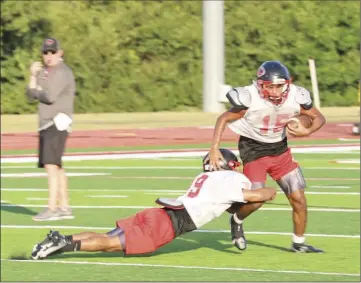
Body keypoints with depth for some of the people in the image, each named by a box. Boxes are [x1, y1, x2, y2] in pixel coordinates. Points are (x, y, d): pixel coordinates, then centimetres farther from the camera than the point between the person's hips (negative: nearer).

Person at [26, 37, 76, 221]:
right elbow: (31, 95, 12)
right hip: (46, 124, 9)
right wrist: (33, 76, -2)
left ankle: (52, 208, -22)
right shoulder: (44, 71, 17)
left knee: (51, 165, -17)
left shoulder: (63, 72, -11)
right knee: (56, 167, 11)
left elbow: (50, 97, -21)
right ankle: (64, 208, 17)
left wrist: (36, 91, -2)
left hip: (58, 123, -9)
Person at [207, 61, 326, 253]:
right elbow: (224, 119, -12)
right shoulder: (250, 99, -25)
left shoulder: (296, 97, -16)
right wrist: (214, 149, -19)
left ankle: (299, 243, 20)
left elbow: (319, 118, -1)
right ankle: (236, 221, 20)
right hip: (254, 150, -4)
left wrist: (306, 131, -22)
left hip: (280, 150, 4)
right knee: (255, 201, -14)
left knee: (298, 198, 1)